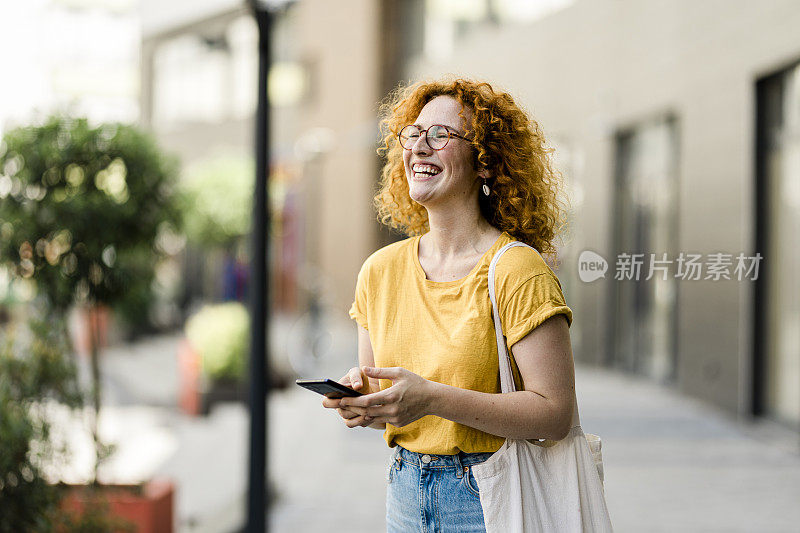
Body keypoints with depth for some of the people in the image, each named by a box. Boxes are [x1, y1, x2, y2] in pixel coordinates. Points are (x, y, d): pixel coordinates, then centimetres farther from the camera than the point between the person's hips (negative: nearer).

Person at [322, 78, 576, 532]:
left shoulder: (517, 271, -15)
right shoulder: (380, 270, 3)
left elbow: (555, 415, -19)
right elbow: (384, 400, 11)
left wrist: (432, 399, -27)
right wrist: (359, 398, -12)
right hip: (406, 495, 5)